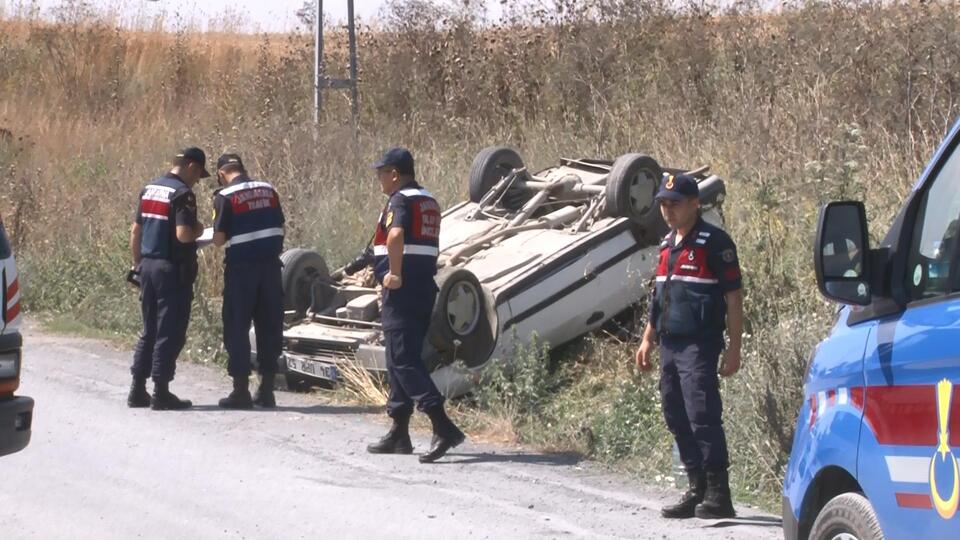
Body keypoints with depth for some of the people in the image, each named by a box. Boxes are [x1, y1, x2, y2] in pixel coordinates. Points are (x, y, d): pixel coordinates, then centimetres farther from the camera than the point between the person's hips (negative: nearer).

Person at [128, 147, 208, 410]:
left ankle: (138, 389, 14)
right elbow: (183, 234, -23)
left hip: (148, 267, 8)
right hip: (172, 270, -8)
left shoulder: (149, 189, 12)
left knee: (149, 330, 15)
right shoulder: (183, 194, -14)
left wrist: (137, 263, 21)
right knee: (170, 332, -2)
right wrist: (198, 231, -3)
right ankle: (161, 393, -2)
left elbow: (135, 230, 15)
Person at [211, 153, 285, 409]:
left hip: (241, 266, -5)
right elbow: (279, 228, 10)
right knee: (270, 326, 10)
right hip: (270, 264, 5)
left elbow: (219, 240, -10)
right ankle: (266, 390, 12)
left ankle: (241, 390, 3)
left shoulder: (225, 197, -9)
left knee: (237, 327, 4)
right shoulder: (268, 190, 7)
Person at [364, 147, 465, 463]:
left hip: (402, 291, -9)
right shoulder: (429, 202, 18)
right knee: (403, 360, 16)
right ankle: (399, 433, 20)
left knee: (403, 361, -11)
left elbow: (395, 235, -31)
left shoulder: (401, 201, -12)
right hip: (425, 286, 9)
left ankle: (443, 427, -22)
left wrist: (395, 274, -22)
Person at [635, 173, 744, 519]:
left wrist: (734, 348, -14)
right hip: (669, 346, 9)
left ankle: (718, 495, -12)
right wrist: (648, 339, 21)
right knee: (677, 419, 10)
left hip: (698, 345, -9)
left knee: (702, 417, -13)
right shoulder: (667, 245, 17)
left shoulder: (714, 243, -8)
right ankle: (697, 491, 17)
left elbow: (733, 296, -10)